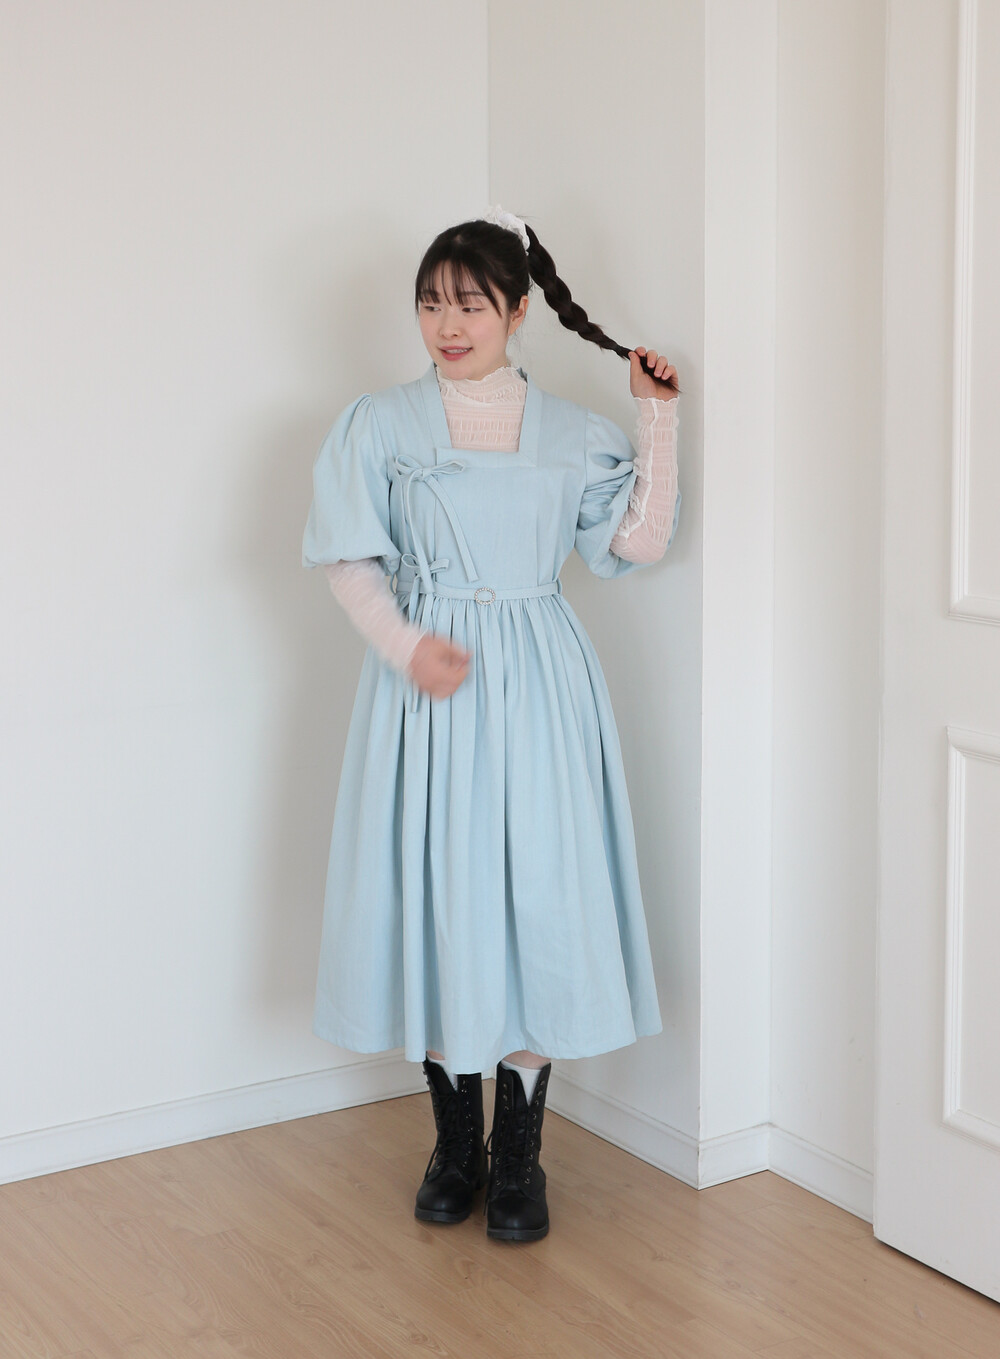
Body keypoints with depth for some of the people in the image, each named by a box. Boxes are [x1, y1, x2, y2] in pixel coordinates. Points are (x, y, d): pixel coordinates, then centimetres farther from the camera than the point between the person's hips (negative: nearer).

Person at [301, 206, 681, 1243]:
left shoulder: (573, 433, 8)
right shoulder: (380, 424, 5)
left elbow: (639, 543, 2)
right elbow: (348, 557, 1)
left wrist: (658, 420, 0)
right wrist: (406, 646, -13)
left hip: (537, 688, 1)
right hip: (426, 684, 0)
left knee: (537, 900, -1)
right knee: (435, 895, 2)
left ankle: (517, 1159, 12)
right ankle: (454, 1146, 20)